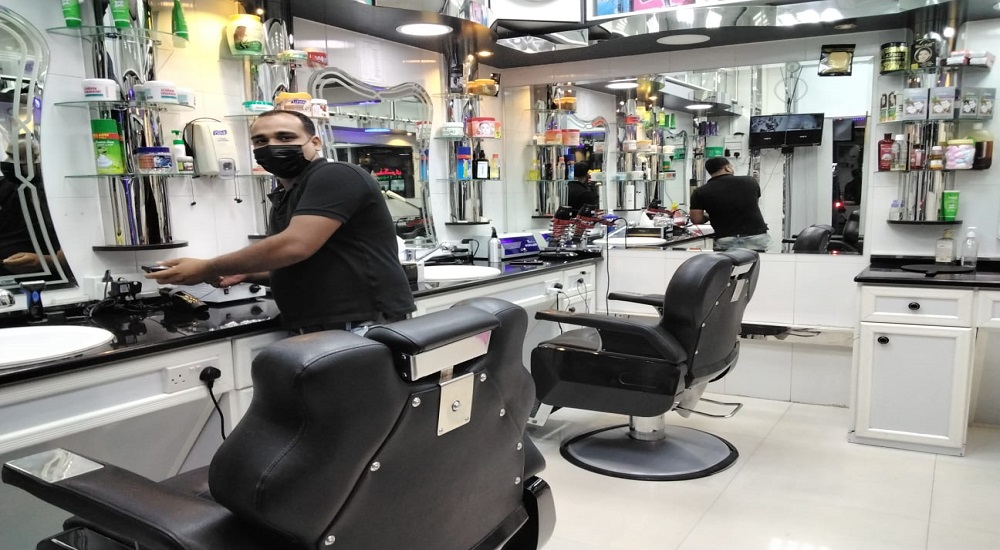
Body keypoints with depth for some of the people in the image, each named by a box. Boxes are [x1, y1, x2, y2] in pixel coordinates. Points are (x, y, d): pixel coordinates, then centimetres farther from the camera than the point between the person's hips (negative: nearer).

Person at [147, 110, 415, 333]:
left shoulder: (335, 176, -11)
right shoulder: (284, 198, 18)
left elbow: (294, 247, -22)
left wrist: (207, 270, -10)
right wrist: (245, 274, 9)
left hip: (362, 330, -9)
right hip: (319, 333, 9)